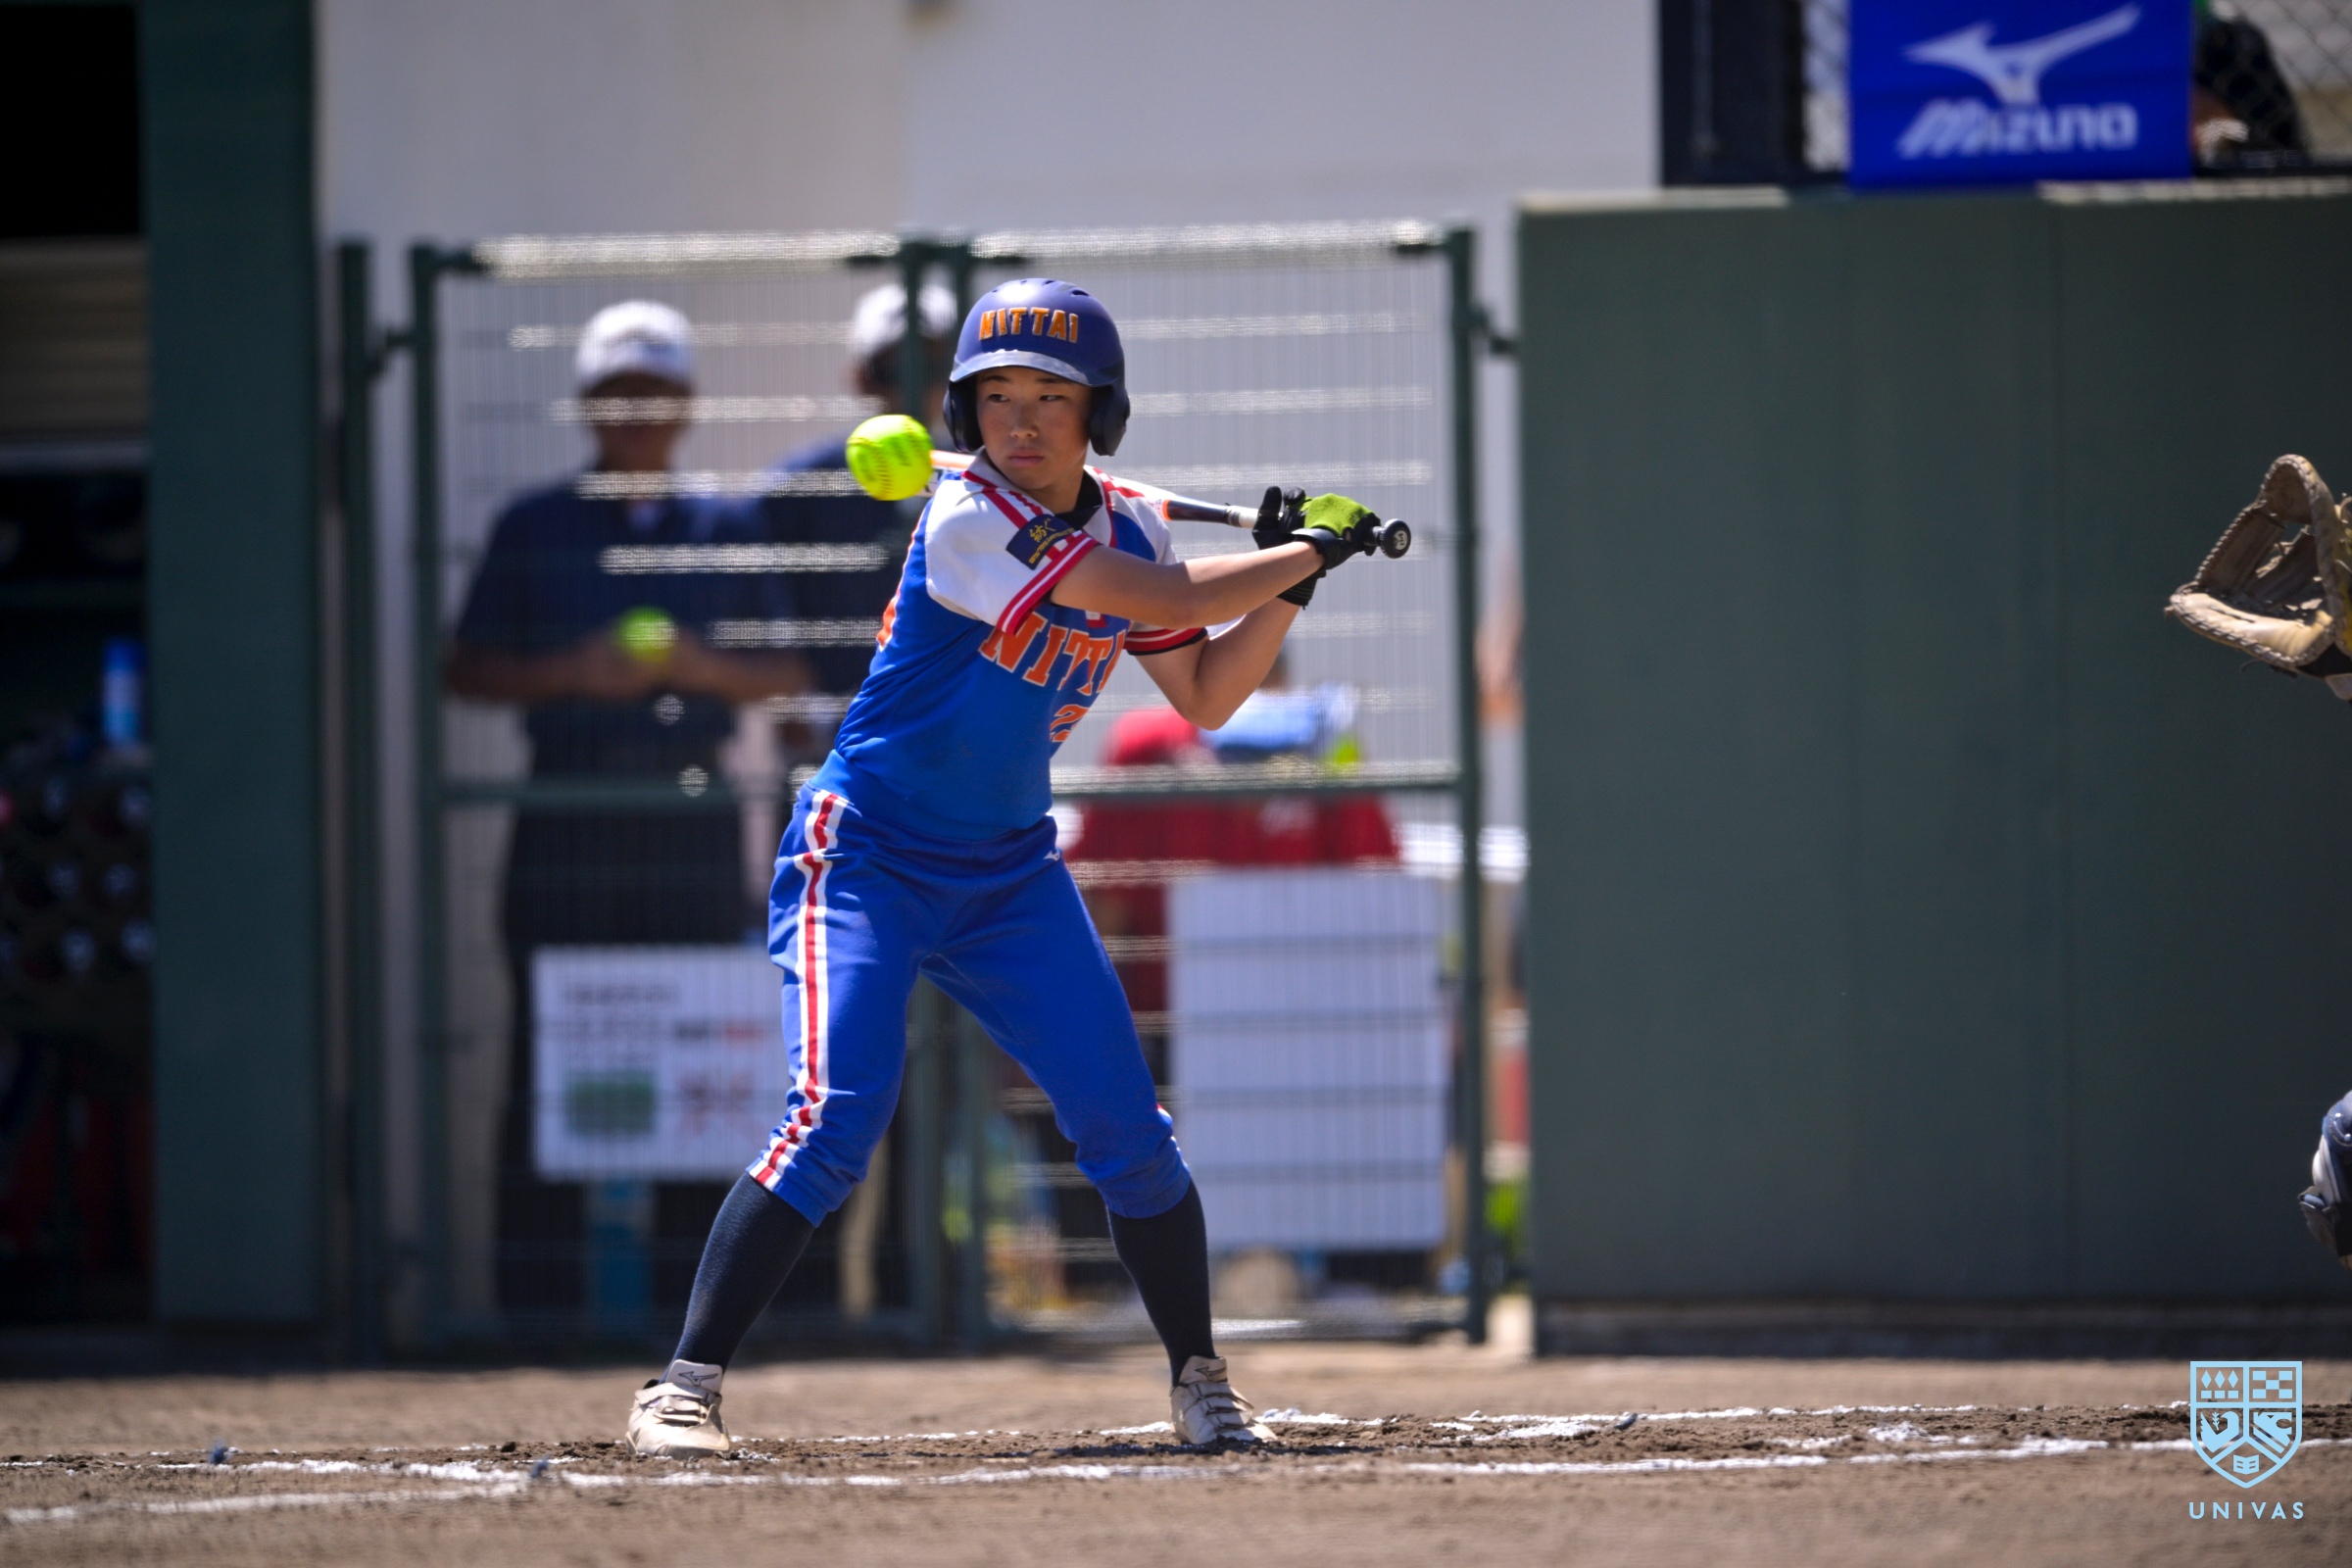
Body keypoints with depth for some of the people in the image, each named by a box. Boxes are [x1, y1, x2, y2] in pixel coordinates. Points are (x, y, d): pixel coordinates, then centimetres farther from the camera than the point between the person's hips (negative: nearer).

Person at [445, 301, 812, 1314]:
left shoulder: (727, 531, 13)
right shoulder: (532, 529, 9)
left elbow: (792, 673, 11)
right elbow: (465, 669, 7)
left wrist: (704, 667, -8)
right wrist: (569, 674, -9)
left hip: (692, 822, 1)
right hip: (567, 829, -1)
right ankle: (538, 1296, -4)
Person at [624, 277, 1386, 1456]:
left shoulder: (1128, 527, 2)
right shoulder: (968, 523, -21)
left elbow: (1204, 697, 11)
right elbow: (1163, 601, -25)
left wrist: (1286, 588, -2)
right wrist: (1311, 549, -14)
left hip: (1009, 872, 6)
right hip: (868, 859, -6)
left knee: (1127, 1130, 0)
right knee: (837, 1113, -21)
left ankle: (1199, 1384, 17)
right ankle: (683, 1386, -17)